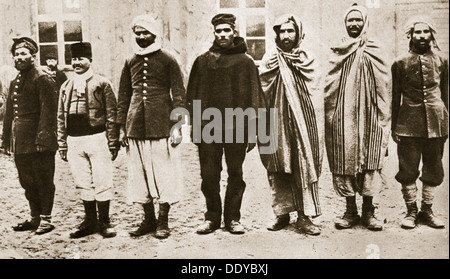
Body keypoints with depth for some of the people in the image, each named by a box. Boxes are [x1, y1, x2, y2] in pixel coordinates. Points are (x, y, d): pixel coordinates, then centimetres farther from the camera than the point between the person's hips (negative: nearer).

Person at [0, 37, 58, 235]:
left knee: (43, 181, 1)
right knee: (27, 182, 13)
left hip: (39, 143, -8)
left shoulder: (42, 79, -7)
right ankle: (35, 217, 25)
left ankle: (46, 219, 11)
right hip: (20, 143, 8)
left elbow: (48, 110, -15)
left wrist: (43, 137, -22)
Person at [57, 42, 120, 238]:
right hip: (74, 141, 4)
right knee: (83, 184, 11)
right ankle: (90, 221, 22)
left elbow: (111, 115, -3)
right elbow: (61, 118, 14)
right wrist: (62, 145, 9)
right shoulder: (66, 87, 13)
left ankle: (104, 222, 13)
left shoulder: (102, 83, 0)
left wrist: (113, 144, -8)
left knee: (102, 183, 0)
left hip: (97, 139, -4)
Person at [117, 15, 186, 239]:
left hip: (161, 127, -4)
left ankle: (163, 221, 13)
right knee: (139, 174, 8)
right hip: (135, 128, 4)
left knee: (164, 173, 1)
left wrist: (177, 125, -9)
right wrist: (122, 127, 10)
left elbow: (179, 95, -1)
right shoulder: (131, 62, 13)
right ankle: (148, 219, 21)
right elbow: (123, 96, 16)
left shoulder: (168, 60, 2)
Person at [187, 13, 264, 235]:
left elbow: (254, 97, 2)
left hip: (237, 130, -1)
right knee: (209, 176, 5)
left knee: (235, 175, 6)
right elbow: (192, 96, 8)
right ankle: (212, 217, 20)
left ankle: (233, 218, 19)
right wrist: (195, 127, 1)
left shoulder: (245, 62, 5)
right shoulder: (202, 61, 9)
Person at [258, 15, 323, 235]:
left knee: (304, 167, -1)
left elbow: (315, 95, 5)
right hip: (278, 124, 0)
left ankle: (304, 216, 5)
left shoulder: (307, 60, 7)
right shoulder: (269, 60, 6)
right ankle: (282, 213, 15)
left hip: (302, 123, 0)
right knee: (278, 169, 4)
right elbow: (262, 94, 4)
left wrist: (316, 125, -2)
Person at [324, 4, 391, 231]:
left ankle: (368, 211, 11)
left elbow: (383, 87, 5)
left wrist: (383, 118, -2)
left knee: (369, 162, 0)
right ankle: (350, 211, 12)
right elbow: (330, 88, 8)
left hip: (369, 116, 0)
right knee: (344, 162, 1)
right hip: (343, 117, 1)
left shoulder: (374, 52, 7)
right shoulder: (338, 52, 8)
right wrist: (330, 118, 2)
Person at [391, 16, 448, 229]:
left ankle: (426, 210, 22)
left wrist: (445, 123, 9)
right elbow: (395, 97, 4)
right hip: (408, 124, -2)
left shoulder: (441, 60, 7)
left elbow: (445, 94, 12)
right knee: (408, 170, 2)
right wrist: (394, 127, 2)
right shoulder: (400, 63, 2)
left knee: (433, 170, 8)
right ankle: (411, 211, 16)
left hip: (436, 123, 2)